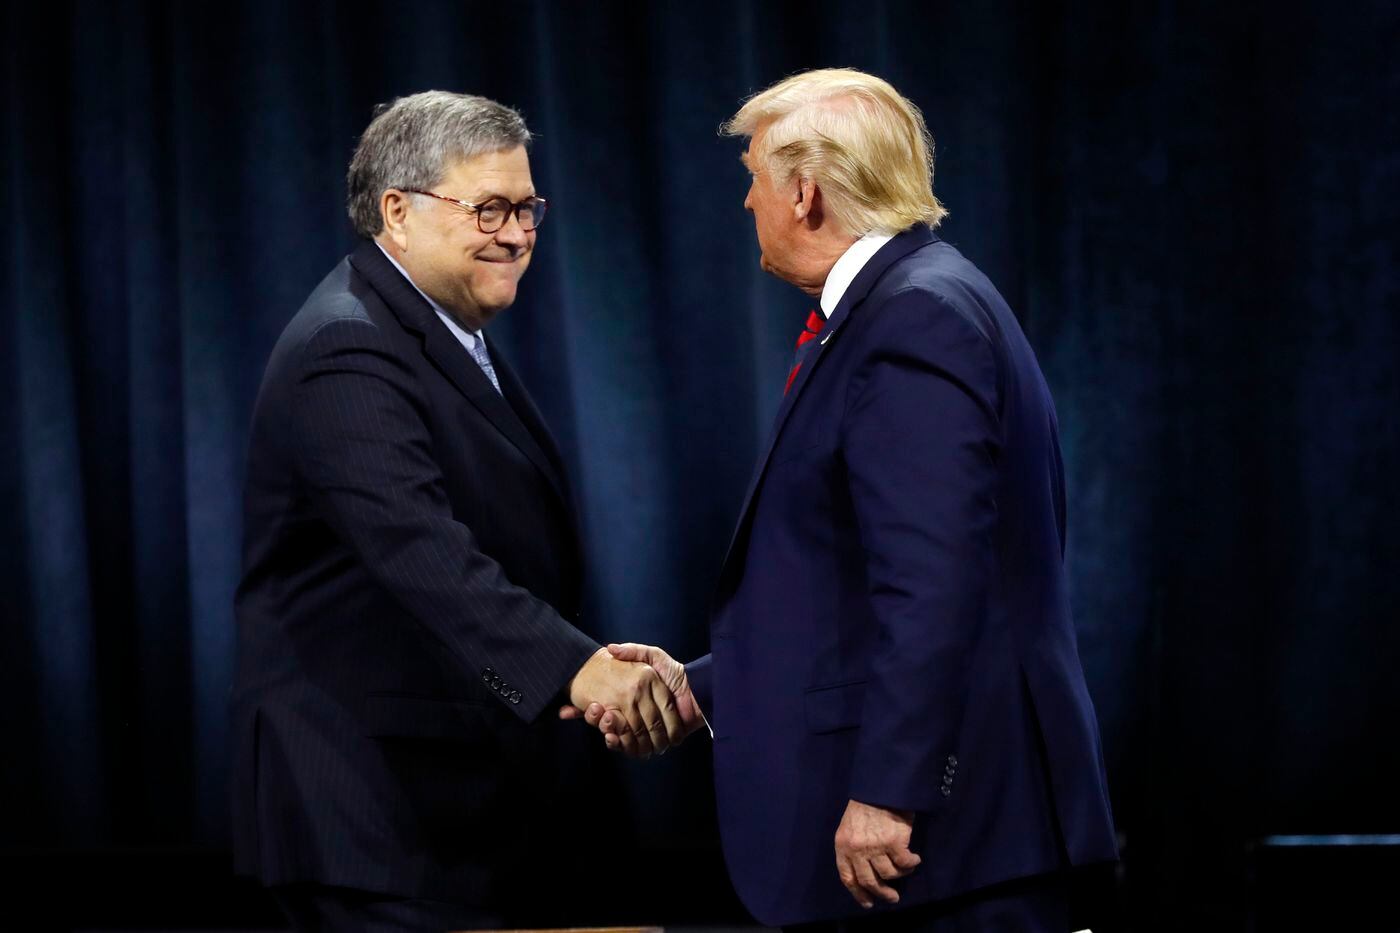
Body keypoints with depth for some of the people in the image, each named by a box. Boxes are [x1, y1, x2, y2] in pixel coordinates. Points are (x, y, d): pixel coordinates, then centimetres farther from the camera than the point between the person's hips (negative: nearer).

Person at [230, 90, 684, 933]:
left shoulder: (452, 334, 15)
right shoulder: (350, 356, -19)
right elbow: (422, 550, -34)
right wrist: (577, 667, -45)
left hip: (462, 795, 10)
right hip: (375, 800, -10)